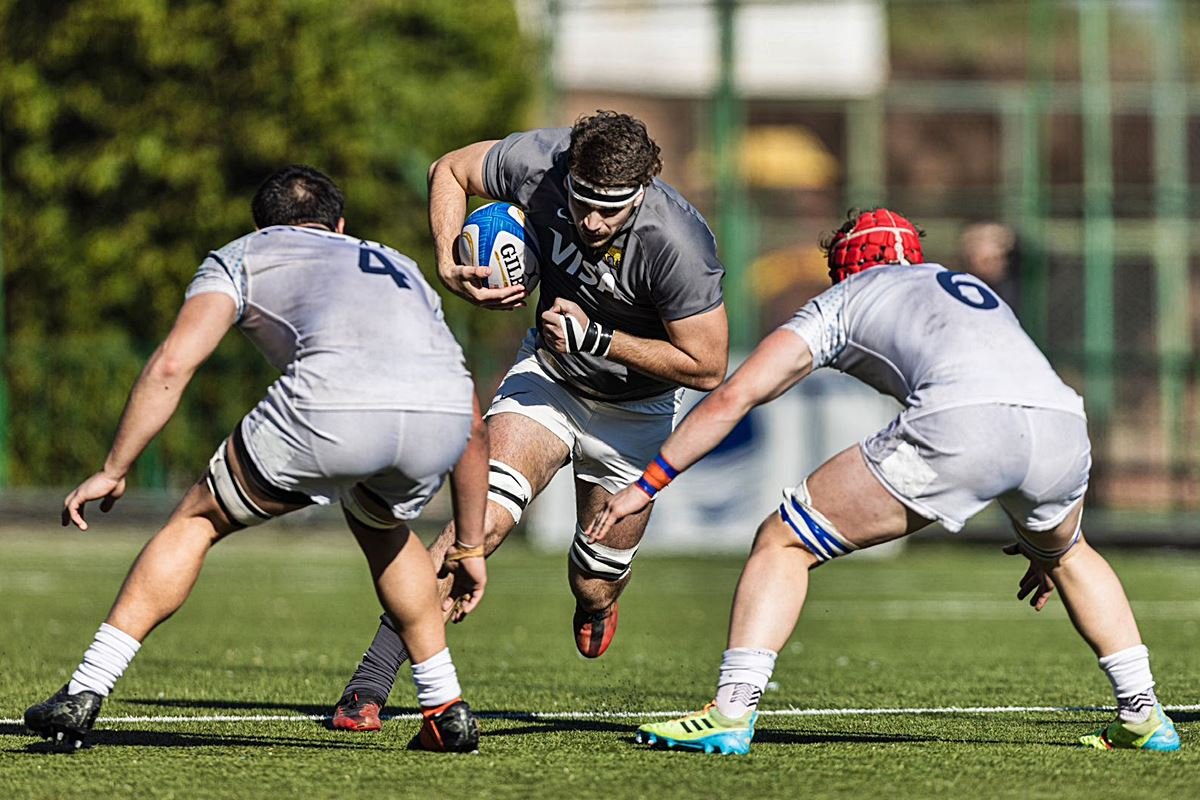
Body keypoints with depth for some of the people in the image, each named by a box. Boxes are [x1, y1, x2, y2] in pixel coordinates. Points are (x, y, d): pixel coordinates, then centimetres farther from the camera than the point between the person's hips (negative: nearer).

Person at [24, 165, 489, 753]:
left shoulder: (242, 256, 29)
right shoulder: (399, 268, 41)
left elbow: (171, 365, 11)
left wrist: (112, 473, 18)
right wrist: (469, 549, 46)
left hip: (332, 408, -4)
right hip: (443, 411, 4)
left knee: (198, 520, 19)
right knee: (378, 524, 37)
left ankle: (83, 696, 12)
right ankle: (447, 711, 32)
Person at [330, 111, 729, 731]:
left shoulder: (678, 245, -33)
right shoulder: (536, 163, -25)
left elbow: (706, 366, -24)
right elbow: (449, 171, -4)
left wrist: (598, 339, -27)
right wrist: (450, 268, -17)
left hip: (635, 408, -1)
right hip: (549, 372, 1)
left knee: (596, 588, 6)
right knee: (487, 517, -22)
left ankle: (596, 609, 48)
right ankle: (370, 684, -22)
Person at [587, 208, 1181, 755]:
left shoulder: (842, 301, 27)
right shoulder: (974, 289, 41)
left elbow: (733, 397, 19)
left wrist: (646, 484, 26)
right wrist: (1049, 543, 52)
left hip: (959, 420, -5)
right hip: (1064, 426, 5)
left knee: (782, 542, 10)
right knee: (1068, 553, 38)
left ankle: (730, 713, -4)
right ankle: (1143, 717, 30)